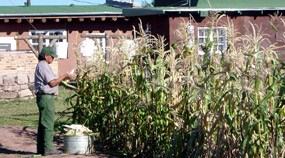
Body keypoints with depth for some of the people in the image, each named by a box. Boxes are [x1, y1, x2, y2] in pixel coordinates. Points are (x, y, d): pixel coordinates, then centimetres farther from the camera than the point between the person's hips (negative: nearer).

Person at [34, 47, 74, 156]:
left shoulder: (40, 65, 19)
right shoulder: (44, 66, -13)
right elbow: (52, 83, -18)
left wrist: (63, 78, 16)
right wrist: (64, 76, -10)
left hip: (42, 97, 11)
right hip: (46, 97, -11)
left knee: (43, 123, 13)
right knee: (48, 123, -8)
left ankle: (41, 148, 17)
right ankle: (47, 148, -7)